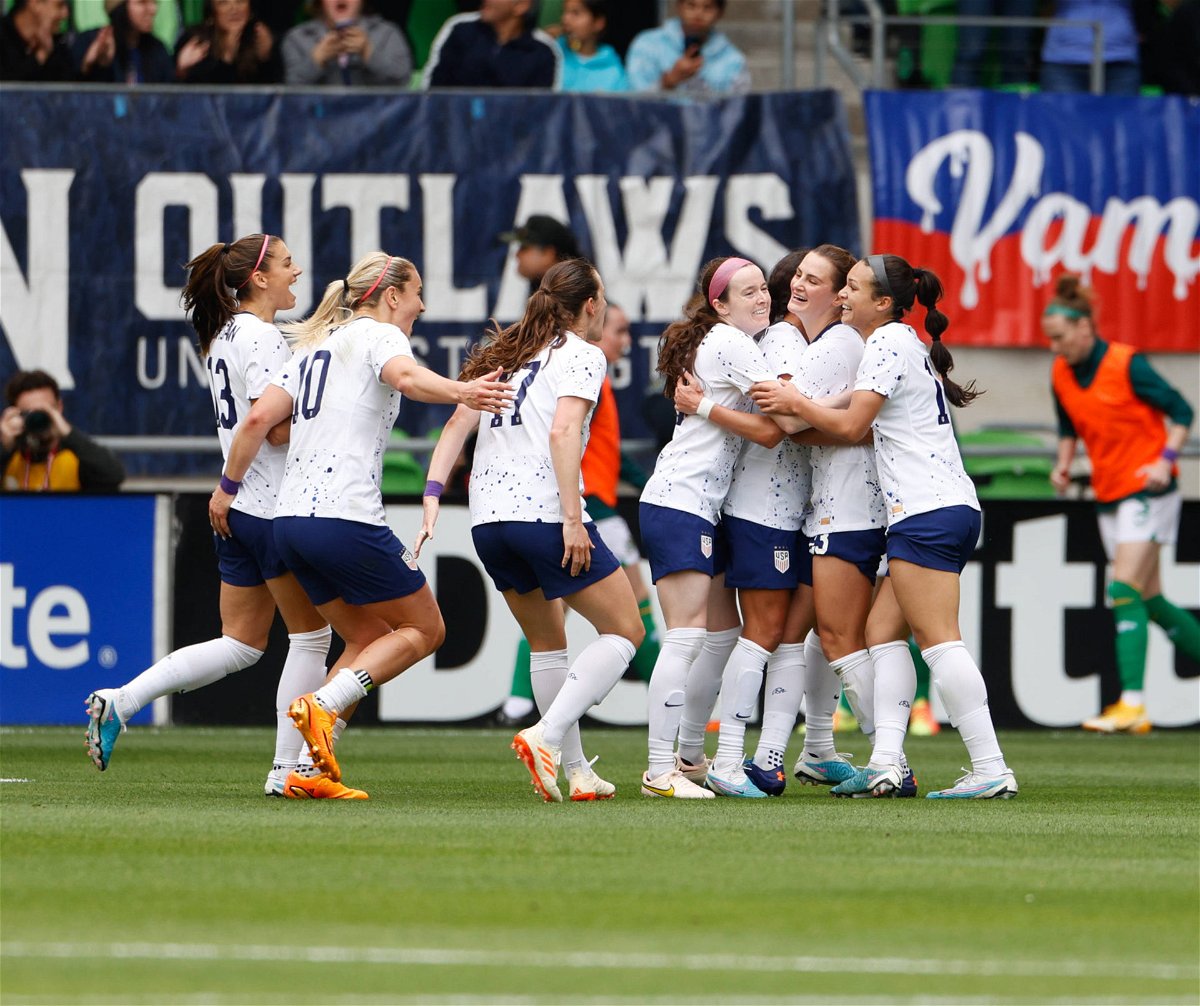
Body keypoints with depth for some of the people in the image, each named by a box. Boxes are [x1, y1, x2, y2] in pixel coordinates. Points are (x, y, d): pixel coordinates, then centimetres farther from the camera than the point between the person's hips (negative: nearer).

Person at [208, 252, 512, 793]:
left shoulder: (316, 344, 20)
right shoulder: (378, 335, -2)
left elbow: (259, 418, 12)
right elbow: (405, 376, -26)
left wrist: (226, 489, 22)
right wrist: (460, 393, -44)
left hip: (290, 519, 8)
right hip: (346, 519, -8)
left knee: (368, 640, 17)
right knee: (424, 628, 5)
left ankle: (311, 765, 3)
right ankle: (323, 704, -15)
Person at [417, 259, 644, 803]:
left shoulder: (503, 354, 20)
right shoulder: (581, 354, -1)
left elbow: (456, 424, 12)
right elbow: (563, 431, -16)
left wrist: (432, 501, 6)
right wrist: (573, 518, -19)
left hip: (487, 518, 7)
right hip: (545, 511, -7)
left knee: (547, 643, 22)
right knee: (624, 631, 2)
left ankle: (577, 771, 19)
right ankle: (545, 736, -16)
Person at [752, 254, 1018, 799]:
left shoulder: (887, 344, -7)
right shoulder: (907, 344, 23)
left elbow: (852, 425, -10)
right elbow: (872, 425, 27)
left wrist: (794, 401, 1)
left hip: (927, 512, -11)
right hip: (952, 508, 11)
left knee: (938, 640, -12)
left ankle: (990, 770, -17)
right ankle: (886, 762, -2)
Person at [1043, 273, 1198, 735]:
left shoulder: (1127, 365, -16)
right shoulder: (1061, 375, 3)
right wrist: (1063, 462, 1)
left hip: (1148, 490, -7)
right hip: (1108, 495, 7)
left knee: (1125, 591, -18)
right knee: (1149, 600, 9)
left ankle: (1132, 704, -20)